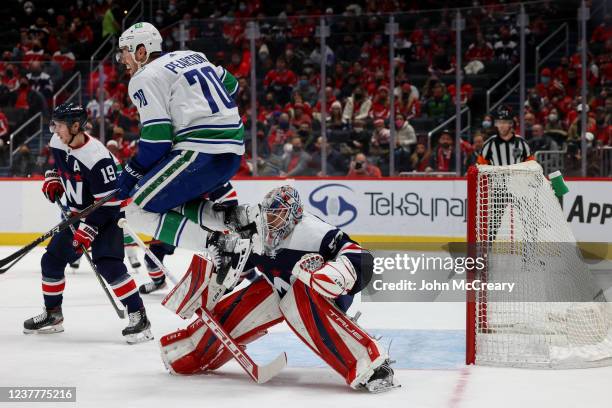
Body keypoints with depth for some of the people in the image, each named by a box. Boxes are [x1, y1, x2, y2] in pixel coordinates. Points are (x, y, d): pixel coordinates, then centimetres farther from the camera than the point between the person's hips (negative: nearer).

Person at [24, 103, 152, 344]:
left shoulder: (97, 157, -29)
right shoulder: (58, 144, -5)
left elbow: (107, 202, -27)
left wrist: (88, 229, -29)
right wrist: (52, 180, 1)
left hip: (105, 215, -8)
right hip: (76, 213, 8)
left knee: (108, 265, -24)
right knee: (52, 260, 9)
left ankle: (139, 317, -19)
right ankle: (52, 315, 27)